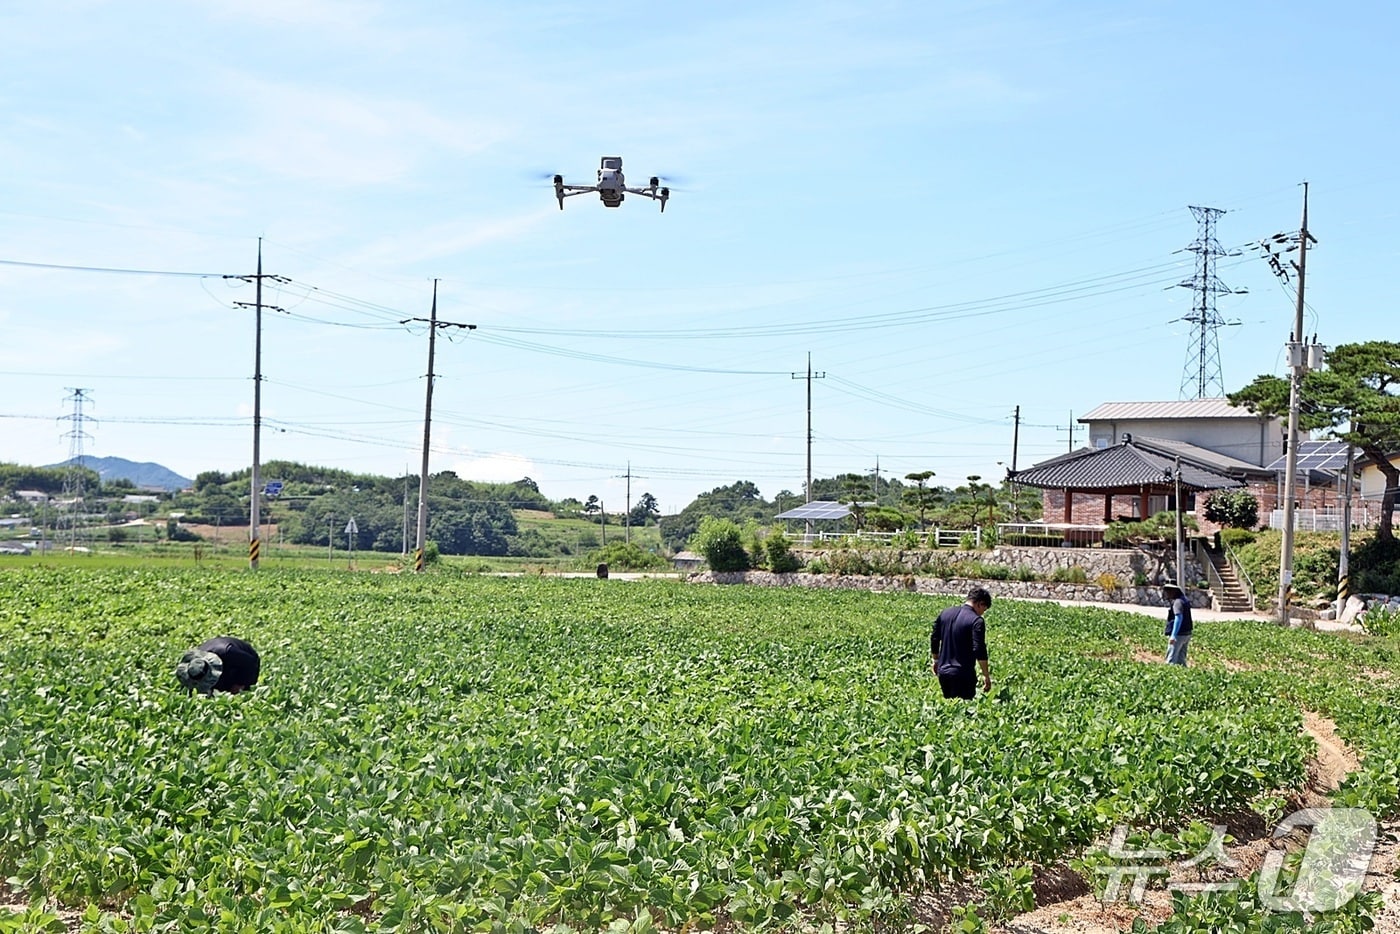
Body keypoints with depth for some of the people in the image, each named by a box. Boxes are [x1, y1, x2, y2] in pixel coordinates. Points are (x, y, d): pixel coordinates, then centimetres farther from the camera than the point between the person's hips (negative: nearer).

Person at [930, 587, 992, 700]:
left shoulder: (945, 613, 7)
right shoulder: (977, 621, -13)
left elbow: (934, 639, 15)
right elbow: (979, 652, -18)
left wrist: (936, 660, 29)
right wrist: (986, 676, -12)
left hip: (943, 671, 6)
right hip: (963, 675, -6)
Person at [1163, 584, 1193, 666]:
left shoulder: (1177, 602, -14)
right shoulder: (1184, 600, 16)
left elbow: (1179, 617, -24)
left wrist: (1173, 635, -27)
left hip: (1179, 634, -10)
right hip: (1186, 634, 10)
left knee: (1171, 659, -11)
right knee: (1180, 659, 14)